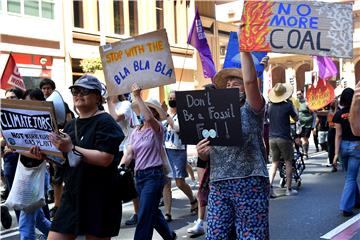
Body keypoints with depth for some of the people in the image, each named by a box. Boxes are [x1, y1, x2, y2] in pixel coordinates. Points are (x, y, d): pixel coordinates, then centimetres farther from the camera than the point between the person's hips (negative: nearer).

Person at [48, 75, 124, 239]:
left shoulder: (105, 122, -9)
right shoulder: (70, 125, 14)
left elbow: (105, 158, -22)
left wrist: (72, 148, -20)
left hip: (99, 198, -7)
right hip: (72, 195, 7)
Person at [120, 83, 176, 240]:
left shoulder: (157, 129, -7)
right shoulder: (135, 132, 11)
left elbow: (149, 118, -30)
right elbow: (128, 154, 5)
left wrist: (137, 97, -28)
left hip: (154, 175, -7)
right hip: (139, 175, 7)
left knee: (144, 215, -9)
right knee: (152, 211, 19)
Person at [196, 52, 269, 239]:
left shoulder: (250, 110, 4)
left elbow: (250, 80, -15)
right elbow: (206, 157, 17)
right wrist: (201, 152, -5)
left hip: (249, 184, -4)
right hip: (218, 186, 4)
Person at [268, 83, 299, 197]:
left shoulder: (271, 106, 4)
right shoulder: (288, 105, -9)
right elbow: (296, 119, 4)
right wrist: (293, 109, 17)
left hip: (272, 138, 4)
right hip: (284, 138, -4)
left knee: (274, 163, 11)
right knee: (288, 163, 7)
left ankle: (269, 186, -4)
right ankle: (289, 189, 10)